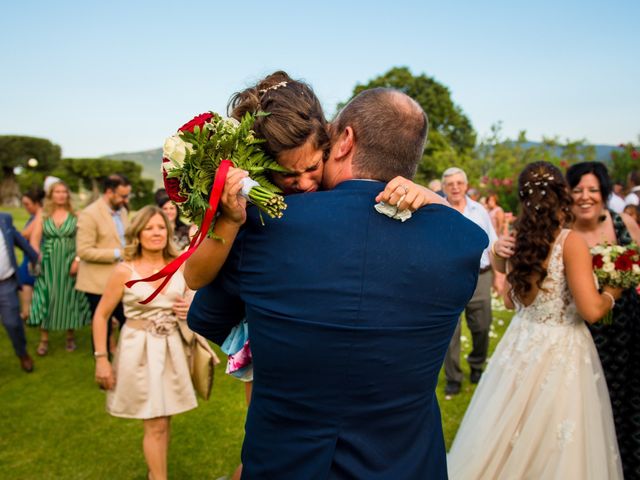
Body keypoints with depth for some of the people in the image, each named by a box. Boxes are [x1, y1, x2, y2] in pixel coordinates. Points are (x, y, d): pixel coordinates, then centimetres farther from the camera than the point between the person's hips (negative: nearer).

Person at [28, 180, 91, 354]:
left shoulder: (75, 216, 1)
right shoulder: (42, 215, 5)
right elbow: (34, 240, 0)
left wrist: (77, 260, -15)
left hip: (69, 264, -1)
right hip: (48, 264, 1)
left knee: (69, 299, 6)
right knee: (46, 300, 1)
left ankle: (70, 337, 19)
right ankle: (44, 340, 10)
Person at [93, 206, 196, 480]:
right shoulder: (124, 271, -11)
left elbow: (193, 301, 16)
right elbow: (101, 315, -4)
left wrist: (191, 310, -7)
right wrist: (101, 359, -7)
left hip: (172, 349, 4)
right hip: (140, 351, -4)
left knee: (164, 420, 15)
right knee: (155, 425, 0)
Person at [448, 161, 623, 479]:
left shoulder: (517, 241, -1)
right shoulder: (571, 241, -16)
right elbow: (591, 310, -18)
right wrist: (612, 293, 1)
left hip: (521, 344, 5)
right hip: (561, 351, -5)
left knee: (508, 440, 20)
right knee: (556, 445, 12)